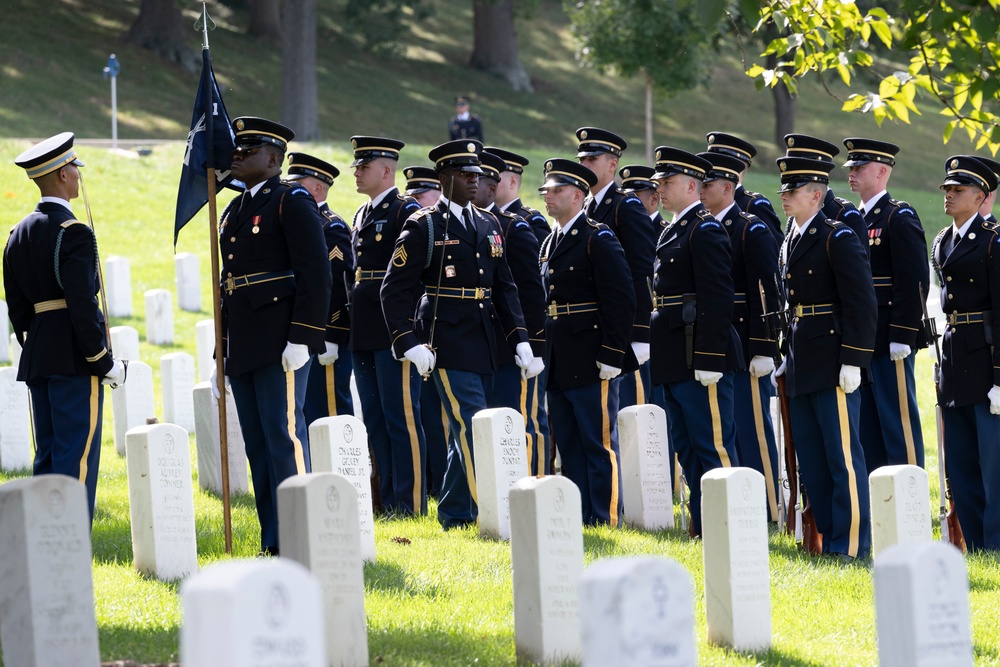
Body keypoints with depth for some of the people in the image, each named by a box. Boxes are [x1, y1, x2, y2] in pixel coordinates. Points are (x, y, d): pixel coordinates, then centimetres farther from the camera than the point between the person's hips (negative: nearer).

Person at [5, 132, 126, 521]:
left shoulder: (19, 234, 12)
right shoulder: (74, 233, -14)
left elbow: (16, 306, 15)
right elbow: (82, 304, -19)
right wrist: (104, 362, -12)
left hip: (37, 358, 8)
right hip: (74, 358, -8)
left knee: (48, 457, 11)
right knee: (76, 460, -6)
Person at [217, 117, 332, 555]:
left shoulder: (293, 202, -5)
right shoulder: (233, 211, 20)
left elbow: (315, 275, -13)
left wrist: (301, 339, -19)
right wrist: (222, 353, 19)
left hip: (280, 347, -8)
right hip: (243, 350, 8)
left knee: (285, 436, -9)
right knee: (257, 445, 8)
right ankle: (272, 542, 11)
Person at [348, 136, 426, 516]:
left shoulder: (407, 212, -8)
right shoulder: (362, 216, 18)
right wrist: (350, 329, 16)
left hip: (395, 333, -9)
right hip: (364, 336, 9)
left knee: (402, 418, -5)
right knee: (375, 420, 10)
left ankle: (411, 501, -2)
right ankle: (388, 499, 15)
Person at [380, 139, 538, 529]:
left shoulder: (489, 227, 14)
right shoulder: (424, 227, -5)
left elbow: (504, 288, 17)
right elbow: (395, 290, -6)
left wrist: (519, 339, 6)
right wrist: (409, 345, -14)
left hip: (483, 347, 6)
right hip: (446, 346, -6)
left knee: (464, 434, 11)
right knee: (474, 430, -13)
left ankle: (454, 517, 19)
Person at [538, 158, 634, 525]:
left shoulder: (599, 240, -9)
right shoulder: (550, 243, 16)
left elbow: (621, 301, -14)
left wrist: (611, 356, -17)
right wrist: (544, 357, 16)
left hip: (590, 364, -8)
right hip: (559, 367, 8)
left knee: (600, 445, -3)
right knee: (569, 448, 11)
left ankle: (606, 520, 0)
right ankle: (578, 519, 16)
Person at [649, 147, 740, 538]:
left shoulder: (705, 231, -12)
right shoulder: (672, 231, 17)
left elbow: (716, 300, -19)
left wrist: (708, 360, -23)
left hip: (700, 356, -10)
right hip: (675, 360, 10)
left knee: (715, 447, -6)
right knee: (687, 447, 13)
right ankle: (703, 527, 19)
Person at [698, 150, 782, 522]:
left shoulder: (752, 230, -9)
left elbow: (766, 293, -14)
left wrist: (763, 349, -18)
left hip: (744, 349, -8)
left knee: (753, 429, -4)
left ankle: (767, 512, 1)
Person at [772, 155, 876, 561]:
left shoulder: (838, 239, -9)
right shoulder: (789, 242, 16)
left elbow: (861, 304, -13)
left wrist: (852, 360, -17)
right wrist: (786, 358, 15)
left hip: (832, 366, -9)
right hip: (800, 369, 9)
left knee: (843, 455, -5)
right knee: (811, 460, 11)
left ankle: (852, 545, -2)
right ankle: (828, 538, 18)